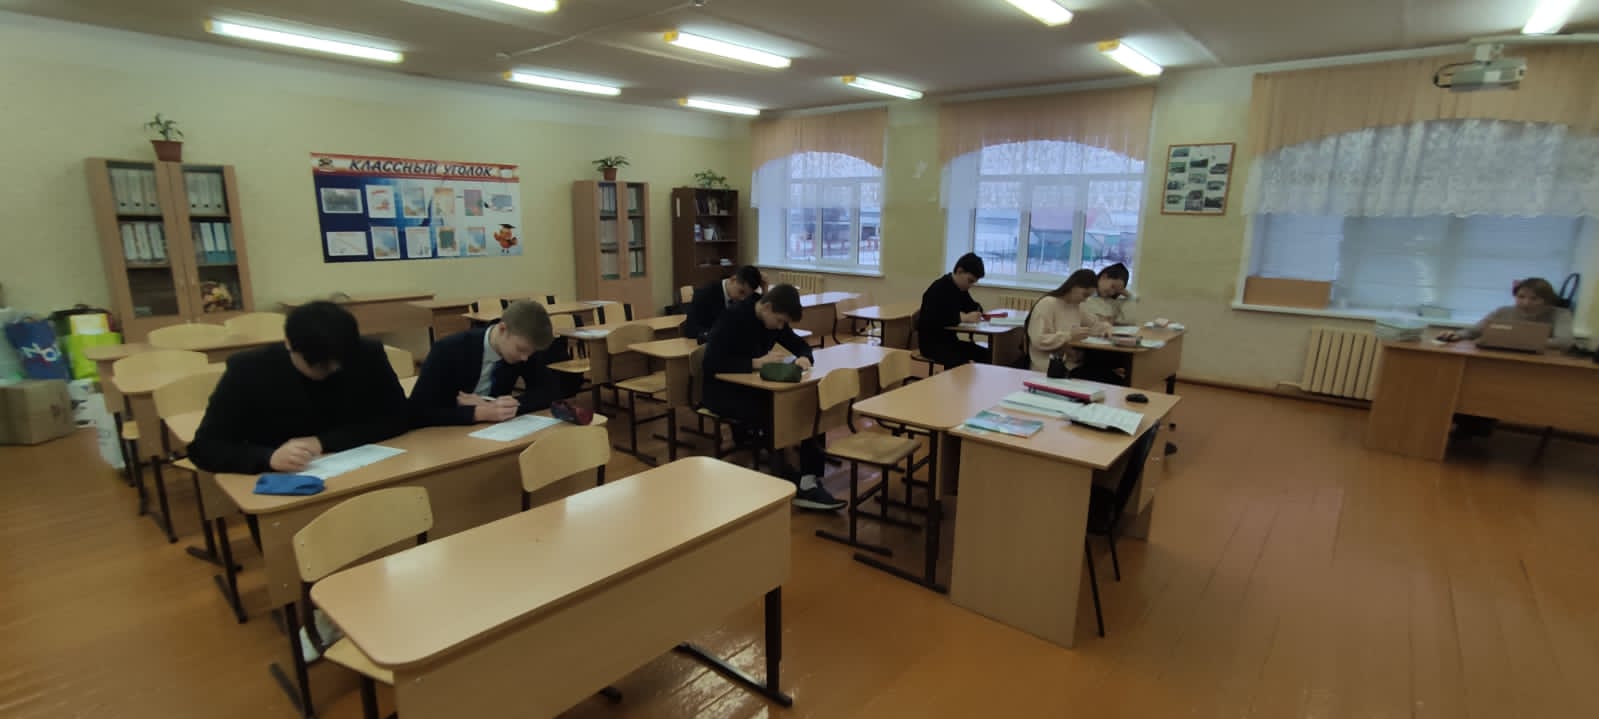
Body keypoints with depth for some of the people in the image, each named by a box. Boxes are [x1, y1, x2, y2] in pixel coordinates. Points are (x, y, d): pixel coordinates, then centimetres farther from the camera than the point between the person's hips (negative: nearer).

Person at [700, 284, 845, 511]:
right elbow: (712, 362, -29)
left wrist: (804, 357, -16)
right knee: (767, 413, -33)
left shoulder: (774, 322, 1)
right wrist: (755, 363, -34)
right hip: (721, 390, -6)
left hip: (752, 387, 7)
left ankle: (809, 481, -19)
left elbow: (801, 345, 8)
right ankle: (791, 485, -21)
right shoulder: (732, 318, -20)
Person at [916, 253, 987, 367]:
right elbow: (933, 320, -31)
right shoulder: (938, 289, -18)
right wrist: (962, 317, -31)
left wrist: (977, 312, -2)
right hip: (930, 343, -9)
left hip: (950, 340, 9)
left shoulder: (961, 290, 9)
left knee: (985, 354, -8)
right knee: (961, 362, -32)